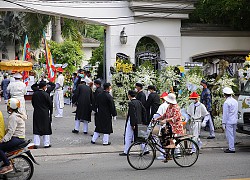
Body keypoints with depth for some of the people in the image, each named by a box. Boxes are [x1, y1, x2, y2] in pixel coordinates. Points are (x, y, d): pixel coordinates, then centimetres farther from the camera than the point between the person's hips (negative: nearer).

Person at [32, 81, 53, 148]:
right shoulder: (46, 94, -15)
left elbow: (32, 103, 10)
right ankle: (46, 143, 10)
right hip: (45, 114, -4)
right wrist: (50, 112, 7)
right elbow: (50, 104, -9)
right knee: (46, 128, 6)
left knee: (36, 128, 9)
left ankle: (36, 143, 7)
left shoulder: (34, 94, -1)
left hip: (36, 113, 4)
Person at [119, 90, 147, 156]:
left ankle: (126, 152, 5)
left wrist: (132, 124, -18)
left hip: (132, 122, -8)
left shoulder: (131, 103, -16)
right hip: (139, 122, 8)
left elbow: (132, 114, -21)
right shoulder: (139, 102, 8)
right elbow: (144, 111, 11)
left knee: (128, 138, 0)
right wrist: (144, 121, 15)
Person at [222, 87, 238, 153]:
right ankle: (231, 147, 24)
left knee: (229, 135, -5)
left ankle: (231, 148, -5)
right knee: (233, 134, 14)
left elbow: (225, 114, -15)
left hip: (229, 121, -9)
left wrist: (223, 123, -10)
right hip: (235, 121, 9)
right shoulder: (235, 101, 11)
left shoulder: (226, 103, -15)